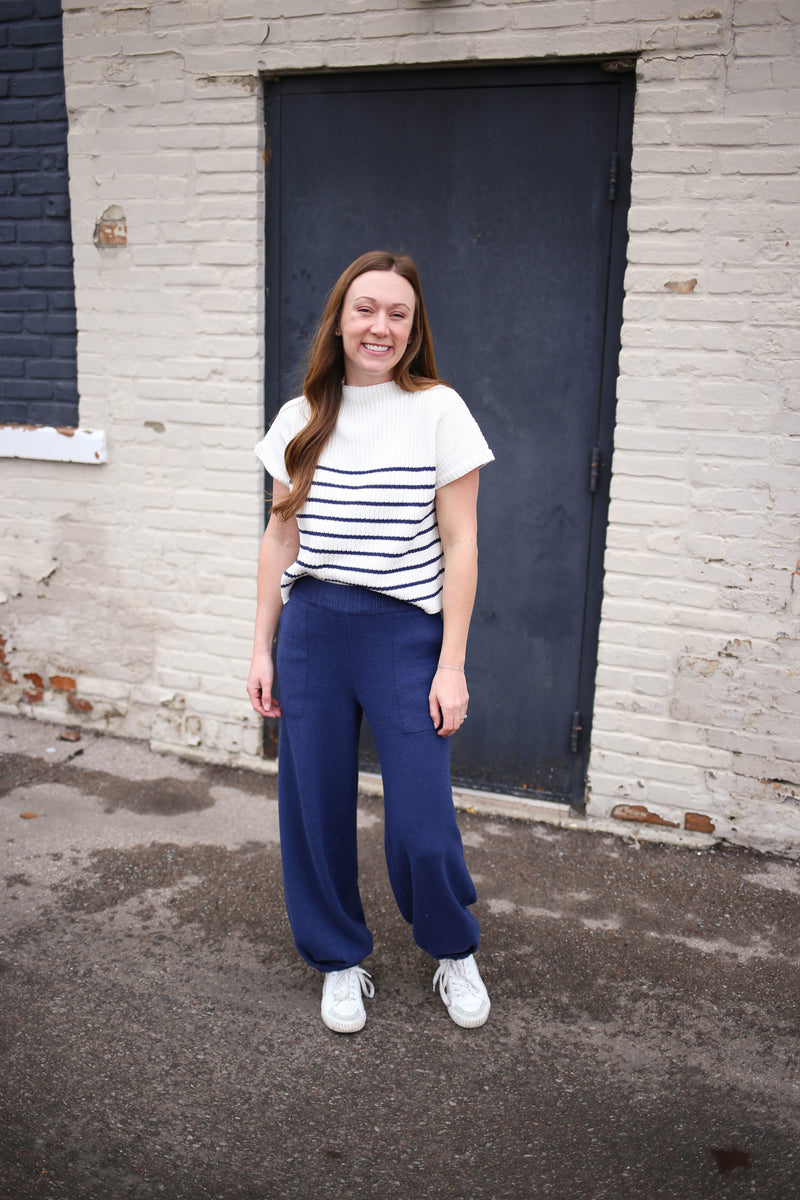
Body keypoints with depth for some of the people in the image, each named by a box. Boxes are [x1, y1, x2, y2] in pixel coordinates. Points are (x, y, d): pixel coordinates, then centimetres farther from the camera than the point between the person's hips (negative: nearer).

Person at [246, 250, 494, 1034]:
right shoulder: (301, 419, 5)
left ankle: (454, 952, 30)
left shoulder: (438, 411, -4)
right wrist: (262, 649, 8)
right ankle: (339, 960, 34)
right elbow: (281, 538, 10)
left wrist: (451, 664, -7)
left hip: (406, 634, -3)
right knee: (315, 811, 9)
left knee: (421, 828, -1)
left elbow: (460, 544, -5)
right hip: (311, 631, 3)